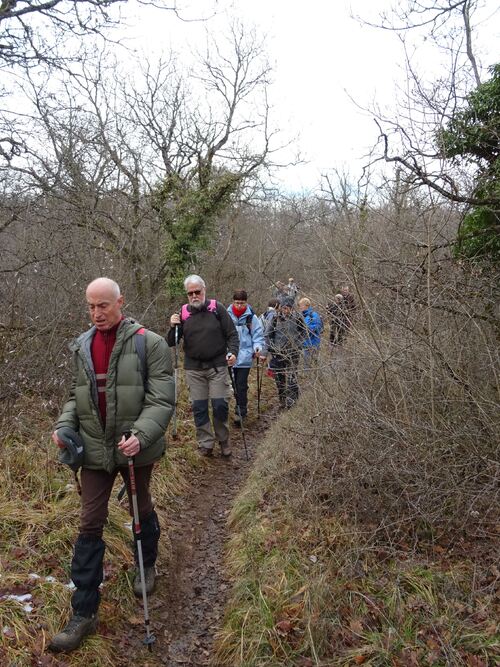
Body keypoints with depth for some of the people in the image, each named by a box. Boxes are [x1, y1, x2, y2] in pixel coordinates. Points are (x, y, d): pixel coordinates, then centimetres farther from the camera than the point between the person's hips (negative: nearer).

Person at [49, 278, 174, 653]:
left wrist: (140, 435, -31)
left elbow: (162, 400, -18)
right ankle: (84, 613, 14)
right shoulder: (82, 347, 1)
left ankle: (147, 566, 49)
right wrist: (65, 425, -4)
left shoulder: (149, 344, -15)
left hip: (135, 449, -3)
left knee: (142, 510, 20)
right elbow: (77, 394, 12)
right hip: (95, 449, 3)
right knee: (90, 525, 4)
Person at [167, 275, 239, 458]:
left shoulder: (217, 308, -1)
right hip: (194, 369, 2)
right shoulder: (183, 312, 4)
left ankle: (223, 440, 21)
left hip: (217, 366, -2)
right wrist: (173, 327, -13)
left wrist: (233, 352, -15)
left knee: (220, 405, 0)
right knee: (199, 407, 6)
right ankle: (205, 443, 19)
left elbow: (232, 334, 2)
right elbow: (171, 343, 7)